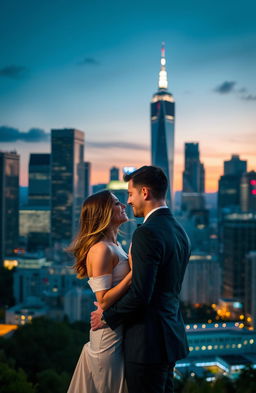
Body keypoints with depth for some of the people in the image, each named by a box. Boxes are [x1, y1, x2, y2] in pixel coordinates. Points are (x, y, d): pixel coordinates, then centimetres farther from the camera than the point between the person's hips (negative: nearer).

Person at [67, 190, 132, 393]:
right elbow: (104, 301, -22)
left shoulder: (114, 245, 11)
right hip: (110, 335, -9)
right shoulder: (101, 249, -19)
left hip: (121, 330, 9)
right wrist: (134, 272, -23)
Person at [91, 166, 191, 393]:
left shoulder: (147, 233, -19)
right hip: (171, 335, 9)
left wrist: (107, 316, -7)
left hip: (148, 341, -9)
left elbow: (140, 294, -24)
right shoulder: (179, 231, 10)